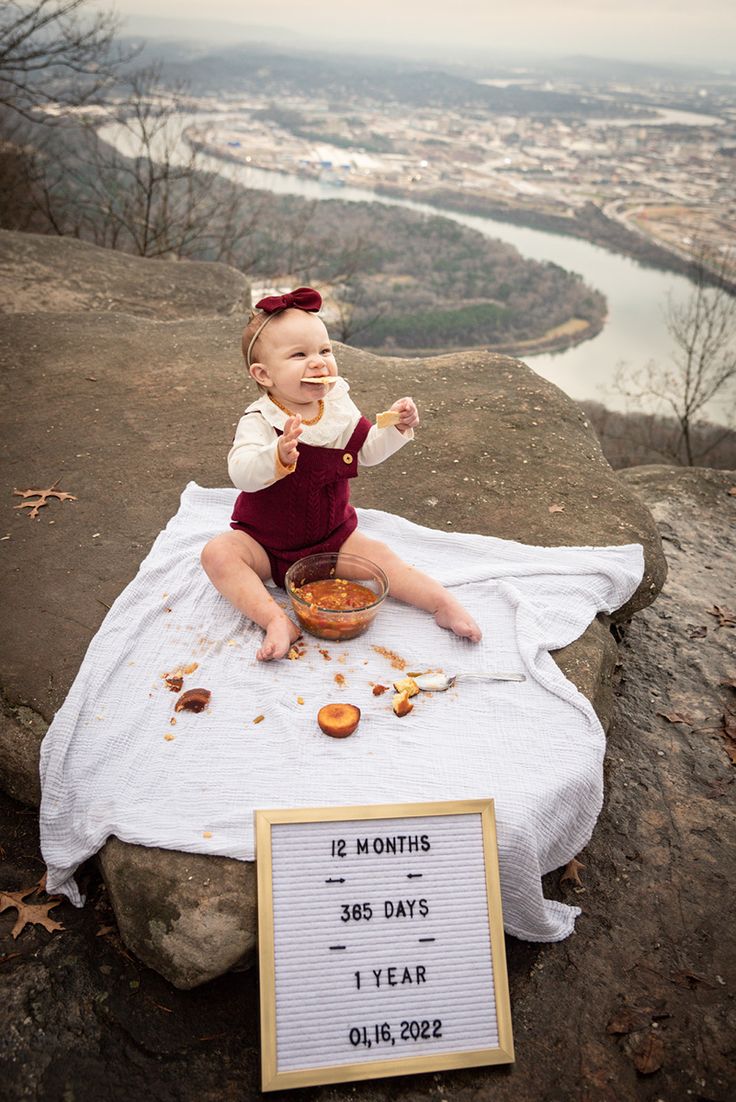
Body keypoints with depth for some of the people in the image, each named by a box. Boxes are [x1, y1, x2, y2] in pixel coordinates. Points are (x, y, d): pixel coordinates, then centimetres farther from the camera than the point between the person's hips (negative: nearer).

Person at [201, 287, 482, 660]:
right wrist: (279, 455, -57)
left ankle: (442, 602, -8)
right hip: (266, 543, -3)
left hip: (332, 537, 3)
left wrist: (395, 427, -9)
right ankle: (277, 620, -35)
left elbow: (366, 451, 9)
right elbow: (241, 474, -38)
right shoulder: (260, 421, -22)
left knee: (376, 554, -14)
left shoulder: (340, 409, -5)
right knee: (218, 553, -26)